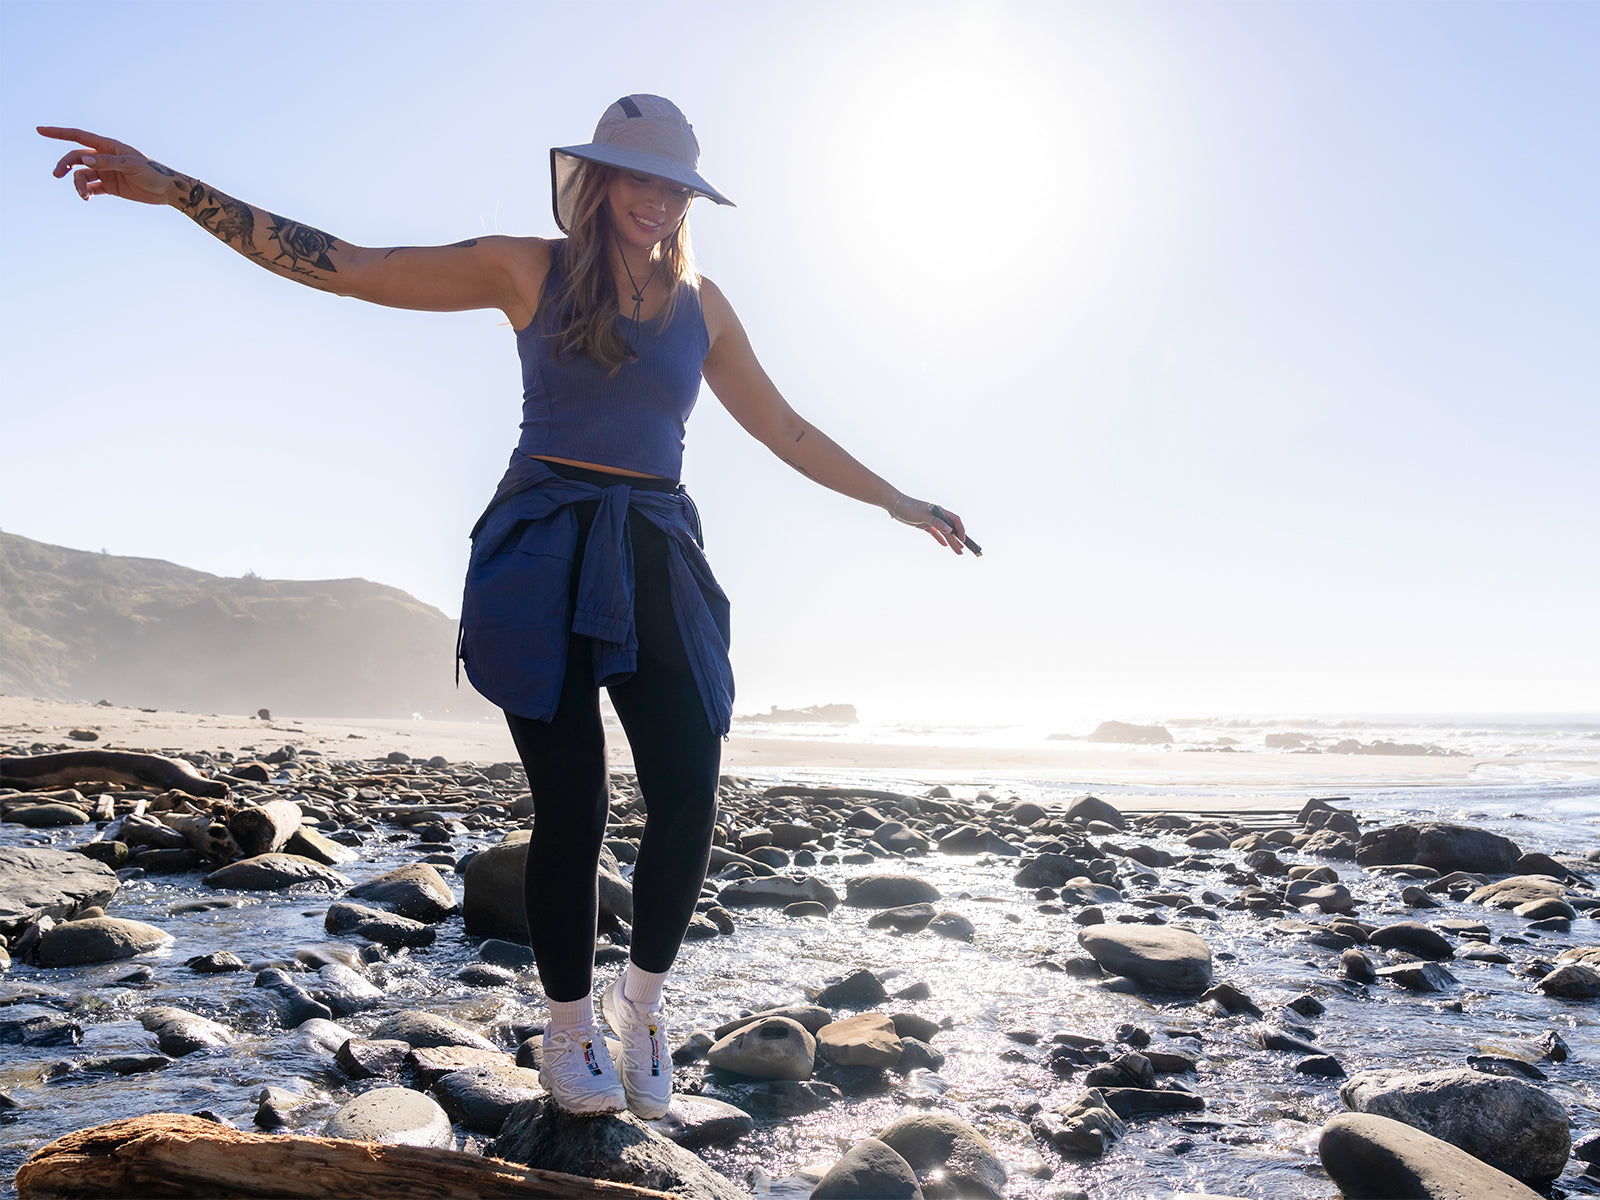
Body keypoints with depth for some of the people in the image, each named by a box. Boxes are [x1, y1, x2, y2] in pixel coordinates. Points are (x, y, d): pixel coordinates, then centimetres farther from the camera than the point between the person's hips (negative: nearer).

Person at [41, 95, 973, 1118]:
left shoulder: (701, 303, 12)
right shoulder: (532, 271, 3)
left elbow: (785, 429, 20)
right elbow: (344, 266, 0)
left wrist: (901, 503, 22)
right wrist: (174, 189, -6)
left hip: (658, 561, 3)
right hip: (544, 559, -3)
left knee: (690, 796, -8)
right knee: (572, 805, -6)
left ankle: (642, 1002, 17)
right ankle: (569, 1024, 17)